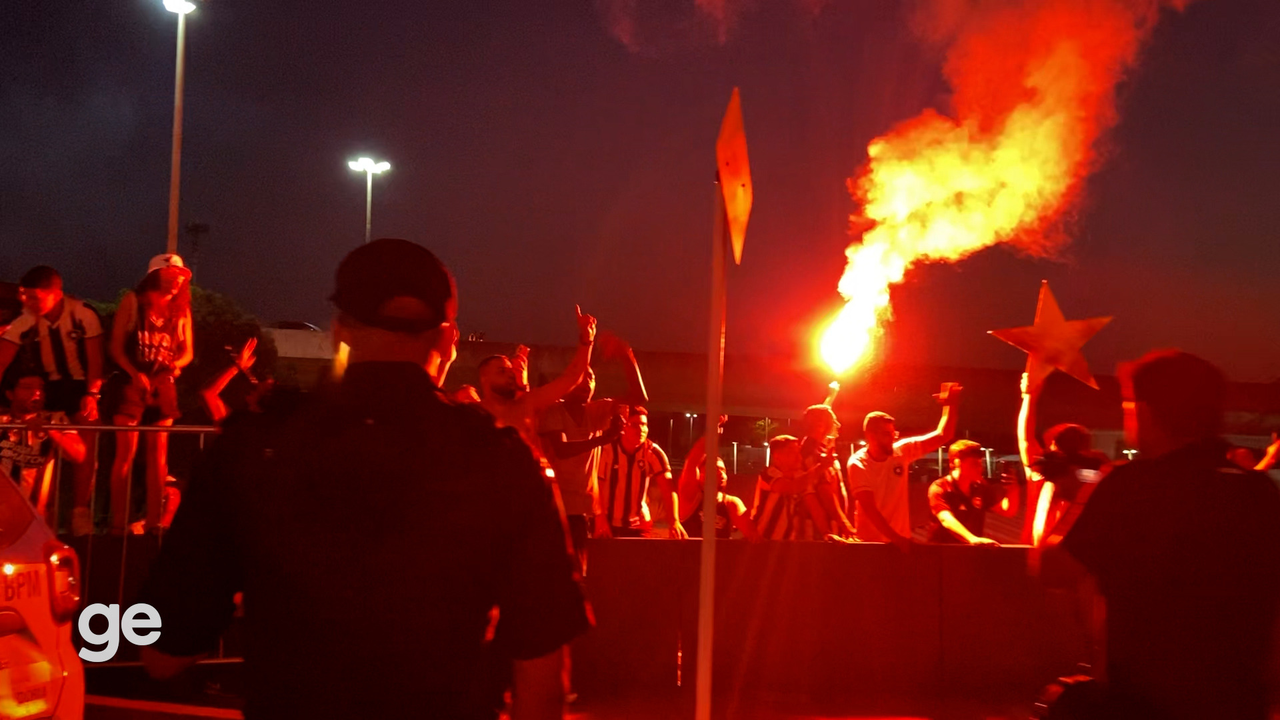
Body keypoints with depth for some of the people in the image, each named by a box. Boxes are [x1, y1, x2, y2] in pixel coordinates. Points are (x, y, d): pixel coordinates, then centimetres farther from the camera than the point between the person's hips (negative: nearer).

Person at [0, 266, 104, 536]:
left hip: (81, 384, -2)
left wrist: (91, 394, -23)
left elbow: (95, 359, -15)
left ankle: (80, 512, 0)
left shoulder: (84, 315, -20)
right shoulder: (24, 322, -13)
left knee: (85, 447, -9)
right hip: (49, 385, 2)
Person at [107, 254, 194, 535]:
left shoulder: (181, 309, 9)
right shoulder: (133, 301, 0)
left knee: (158, 454, 3)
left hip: (164, 385, 3)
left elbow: (188, 351, 11)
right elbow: (116, 345, -4)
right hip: (132, 382, -3)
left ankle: (154, 522, 7)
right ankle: (118, 522, -5)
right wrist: (135, 374, -18)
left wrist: (176, 363, -12)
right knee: (126, 453, -7)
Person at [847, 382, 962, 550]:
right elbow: (870, 509, -18)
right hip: (871, 542, -3)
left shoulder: (902, 450, -2)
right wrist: (895, 538, -25)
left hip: (901, 539, 3)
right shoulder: (857, 464, -12)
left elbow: (942, 436, 0)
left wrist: (950, 405, -11)